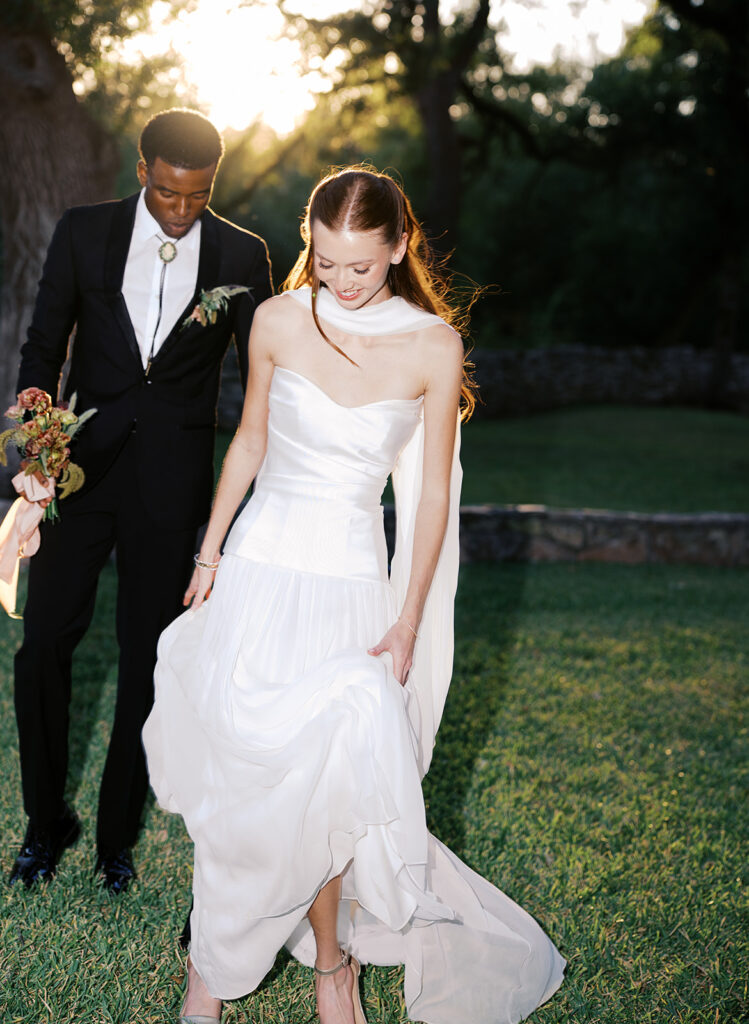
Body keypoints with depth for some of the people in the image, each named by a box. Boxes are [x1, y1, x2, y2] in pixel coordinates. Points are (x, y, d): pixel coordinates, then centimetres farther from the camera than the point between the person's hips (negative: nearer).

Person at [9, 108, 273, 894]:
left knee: (146, 658, 7)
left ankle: (117, 831, 24)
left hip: (172, 482, -1)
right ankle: (46, 821, 22)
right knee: (43, 644, 2)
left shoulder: (241, 256, 0)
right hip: (81, 464, 1)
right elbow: (44, 345, 5)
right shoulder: (83, 232, 1)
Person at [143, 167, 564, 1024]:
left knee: (318, 783, -2)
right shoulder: (279, 322, -4)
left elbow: (432, 491, -2)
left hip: (350, 577, -1)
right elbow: (249, 443, 9)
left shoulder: (432, 346, -8)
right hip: (261, 566, 1)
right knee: (238, 770, 2)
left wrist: (409, 621, -3)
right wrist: (210, 554, 12)